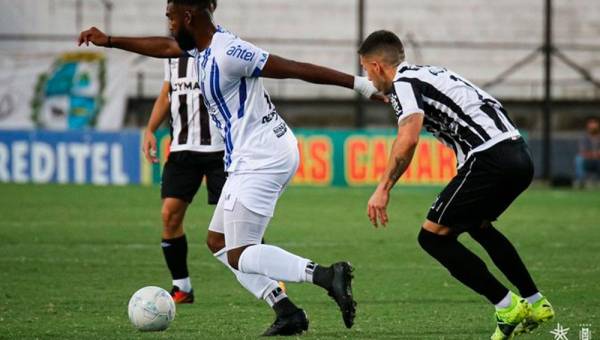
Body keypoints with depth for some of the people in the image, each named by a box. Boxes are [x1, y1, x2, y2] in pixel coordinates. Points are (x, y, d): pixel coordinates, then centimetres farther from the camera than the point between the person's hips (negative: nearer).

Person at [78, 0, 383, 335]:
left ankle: (326, 275, -21)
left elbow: (296, 68, -19)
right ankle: (287, 312, 5)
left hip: (260, 161, -10)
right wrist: (109, 41, 37)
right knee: (219, 242, 15)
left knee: (239, 255, -9)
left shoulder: (227, 54, -20)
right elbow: (165, 47, 30)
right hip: (255, 160, 10)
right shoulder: (205, 43, 9)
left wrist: (361, 84, -17)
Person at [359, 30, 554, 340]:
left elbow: (408, 138, -22)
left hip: (490, 159, -10)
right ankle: (536, 304, 32)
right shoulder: (429, 73, 24)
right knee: (478, 225, 32)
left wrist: (383, 189, -20)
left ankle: (508, 308, -4)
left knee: (433, 236, -2)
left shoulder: (403, 83, -4)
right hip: (519, 155, 10)